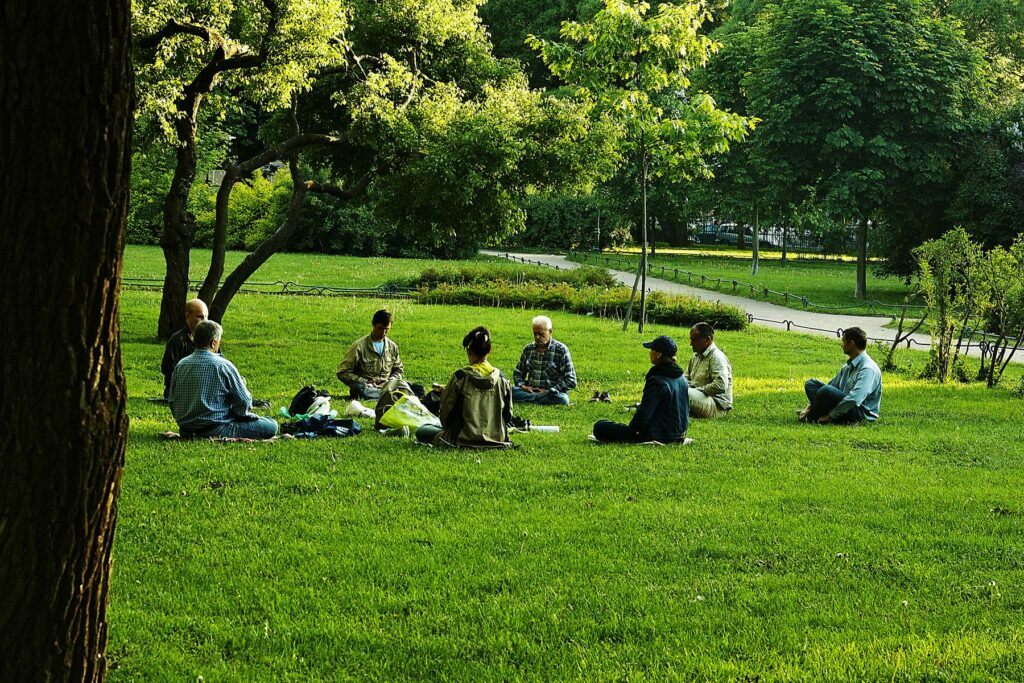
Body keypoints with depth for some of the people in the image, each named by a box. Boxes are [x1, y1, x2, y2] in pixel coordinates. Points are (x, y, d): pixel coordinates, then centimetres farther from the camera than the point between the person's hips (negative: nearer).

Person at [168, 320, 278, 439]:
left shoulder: (180, 365, 3)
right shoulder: (223, 365, -14)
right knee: (271, 426, -3)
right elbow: (244, 402, -9)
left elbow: (172, 401, 10)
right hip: (215, 431, -8)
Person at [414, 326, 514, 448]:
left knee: (421, 431, 14)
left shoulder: (460, 376, -12)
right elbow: (508, 414, 6)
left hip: (465, 439, -6)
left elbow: (446, 411, -3)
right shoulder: (501, 378, -1)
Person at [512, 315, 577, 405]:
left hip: (553, 392, -3)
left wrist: (549, 391, -17)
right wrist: (522, 386, -3)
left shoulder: (561, 350, -2)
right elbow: (517, 373, 21)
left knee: (562, 399, -38)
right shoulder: (528, 349, 11)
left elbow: (571, 381, -7)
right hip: (530, 390, 3)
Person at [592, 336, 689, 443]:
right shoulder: (682, 378, 5)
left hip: (657, 436, -9)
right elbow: (687, 410, 15)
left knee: (600, 427, -11)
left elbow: (644, 413, -23)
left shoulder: (657, 381, -22)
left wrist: (631, 428, -5)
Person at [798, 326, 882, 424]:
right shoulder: (848, 366, 13)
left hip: (862, 413, -10)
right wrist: (810, 406, 8)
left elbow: (854, 399, -31)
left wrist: (830, 415, -24)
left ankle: (810, 419, -11)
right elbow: (831, 384, 19)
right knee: (811, 383, 5)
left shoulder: (867, 369, -20)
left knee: (826, 390, -32)